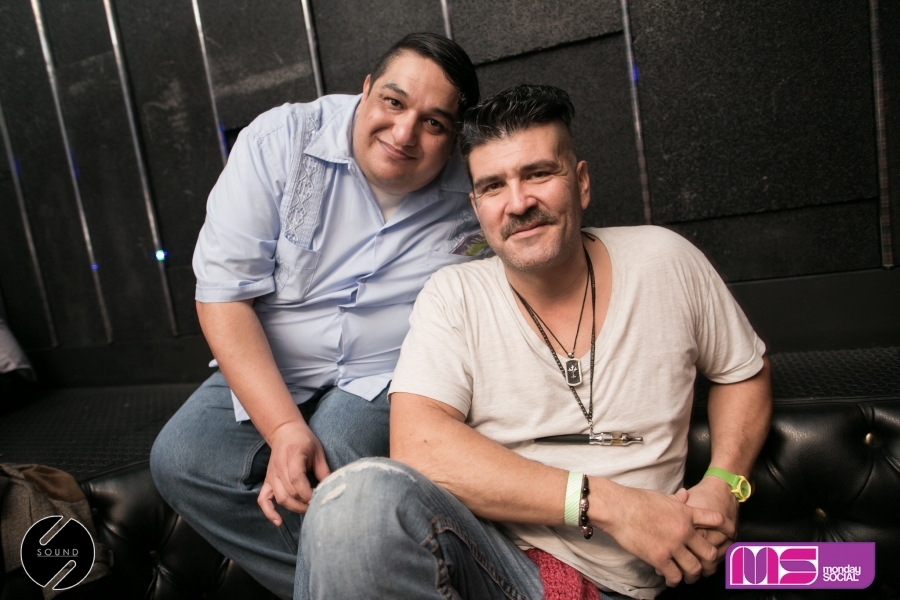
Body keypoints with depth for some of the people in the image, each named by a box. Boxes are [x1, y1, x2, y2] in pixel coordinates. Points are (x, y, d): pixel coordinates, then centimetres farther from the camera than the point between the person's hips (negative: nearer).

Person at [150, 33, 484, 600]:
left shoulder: (475, 196, -11)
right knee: (180, 458, -18)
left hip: (390, 377, -2)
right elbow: (222, 293, -15)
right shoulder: (281, 140, -12)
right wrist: (283, 428, -23)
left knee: (327, 481, -28)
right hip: (266, 368, 3)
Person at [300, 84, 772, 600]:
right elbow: (418, 445, -17)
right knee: (357, 500, -31)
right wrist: (605, 504, -19)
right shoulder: (455, 296, -3)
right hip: (488, 558, 0)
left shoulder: (665, 261, 3)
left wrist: (724, 484, -2)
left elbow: (745, 372, 17)